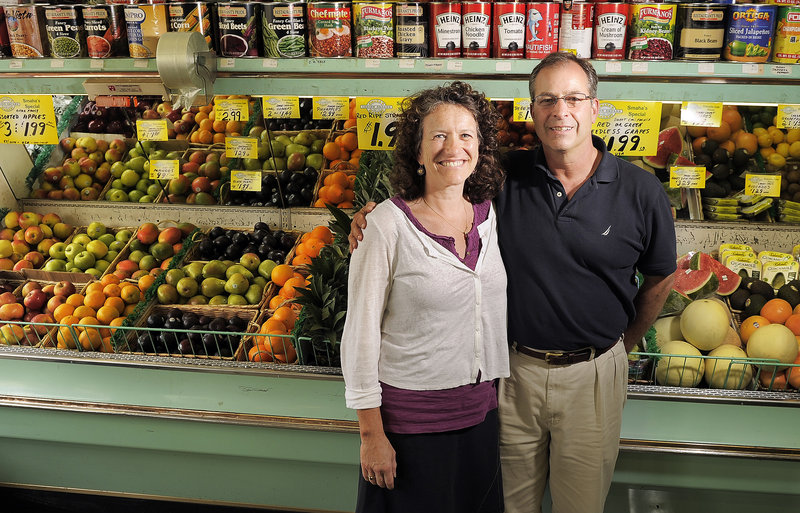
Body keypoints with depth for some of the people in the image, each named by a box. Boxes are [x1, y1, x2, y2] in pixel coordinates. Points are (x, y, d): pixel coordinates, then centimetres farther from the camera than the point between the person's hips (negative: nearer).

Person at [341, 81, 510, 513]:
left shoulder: (489, 216, 2)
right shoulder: (388, 224, -14)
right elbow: (361, 333, -12)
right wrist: (371, 433, -12)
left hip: (480, 409, 5)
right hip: (409, 415, -5)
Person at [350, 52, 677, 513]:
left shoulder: (641, 191, -7)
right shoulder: (506, 177, -6)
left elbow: (661, 278, 8)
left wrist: (624, 344, 13)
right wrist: (374, 216, -16)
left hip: (593, 375, 0)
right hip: (513, 368, 1)